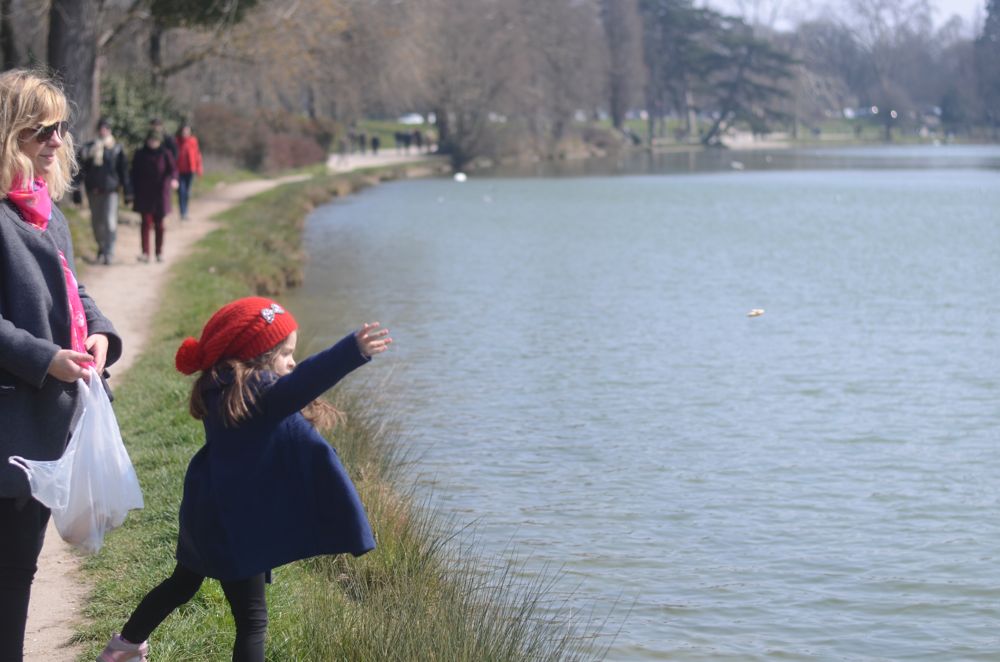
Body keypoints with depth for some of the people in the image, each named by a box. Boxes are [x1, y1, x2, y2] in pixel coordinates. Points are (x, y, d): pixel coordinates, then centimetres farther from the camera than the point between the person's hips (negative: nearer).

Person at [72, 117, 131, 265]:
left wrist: (127, 191, 3)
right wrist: (76, 190, -3)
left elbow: (124, 170, 5)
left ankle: (109, 253, -7)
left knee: (109, 222, -10)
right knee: (96, 222, 11)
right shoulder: (88, 149, 3)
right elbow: (80, 170, 3)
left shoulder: (116, 149, 2)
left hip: (111, 190, -2)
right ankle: (101, 247, 31)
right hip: (93, 191, 2)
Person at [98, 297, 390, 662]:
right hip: (234, 520, -10)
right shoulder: (255, 392, -22)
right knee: (252, 621, -5)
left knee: (184, 582, 32)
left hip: (211, 513, 10)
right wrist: (352, 352, -53)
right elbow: (297, 386, -42)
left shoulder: (224, 389, 8)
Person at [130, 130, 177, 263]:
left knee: (159, 224, 8)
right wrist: (134, 193, 5)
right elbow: (135, 175, 6)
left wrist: (173, 179, -33)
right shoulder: (140, 155, 2)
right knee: (146, 222, -10)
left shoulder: (165, 154, -1)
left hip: (160, 194, 0)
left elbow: (173, 168, -10)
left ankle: (159, 253, 18)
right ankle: (145, 253, -15)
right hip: (144, 194, 0)